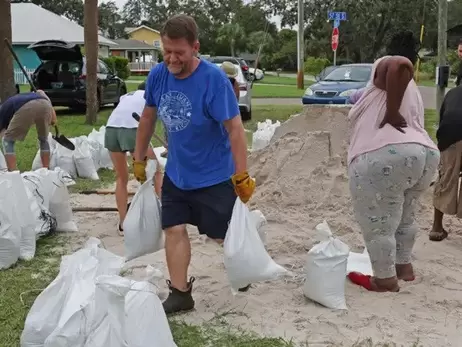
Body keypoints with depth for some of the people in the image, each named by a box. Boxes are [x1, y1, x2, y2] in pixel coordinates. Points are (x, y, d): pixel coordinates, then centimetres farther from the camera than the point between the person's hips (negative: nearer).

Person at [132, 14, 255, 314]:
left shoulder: (214, 79, -24)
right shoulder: (158, 75, -9)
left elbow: (235, 128, -22)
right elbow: (148, 117, 7)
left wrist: (242, 176, -22)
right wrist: (139, 159, 11)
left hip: (215, 175, -5)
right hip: (176, 173, 5)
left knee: (223, 234, 8)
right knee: (174, 229, 3)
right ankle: (180, 293, 15)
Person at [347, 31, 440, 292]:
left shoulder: (386, 66, 4)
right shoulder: (412, 91, 27)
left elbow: (401, 65, -20)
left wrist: (391, 113, -17)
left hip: (385, 158, -9)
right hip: (425, 155, 9)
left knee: (378, 224, 5)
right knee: (404, 216, 28)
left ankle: (385, 280, 15)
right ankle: (404, 266, 40)